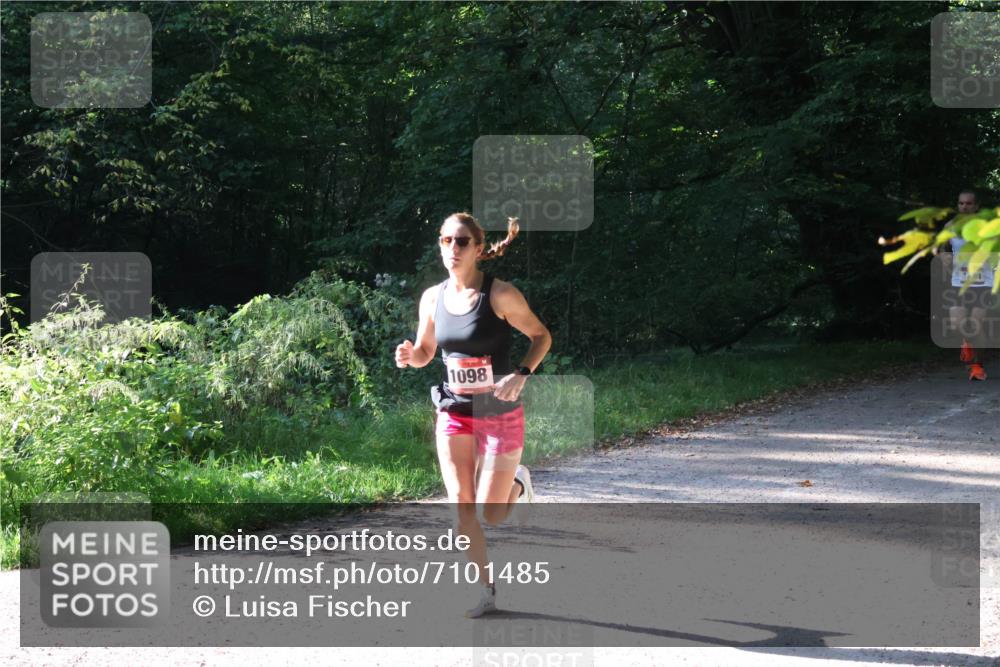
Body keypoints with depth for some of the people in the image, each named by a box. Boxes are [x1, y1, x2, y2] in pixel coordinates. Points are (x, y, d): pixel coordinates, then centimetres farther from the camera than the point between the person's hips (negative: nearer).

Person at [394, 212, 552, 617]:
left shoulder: (500, 295, -15)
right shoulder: (433, 298, -1)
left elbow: (541, 336, -4)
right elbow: (425, 353, 12)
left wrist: (522, 374, -20)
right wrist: (409, 354, -12)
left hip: (499, 414, -4)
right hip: (453, 413, 4)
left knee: (489, 515, -2)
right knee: (462, 507, -1)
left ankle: (517, 485, 33)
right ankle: (486, 592, 12)